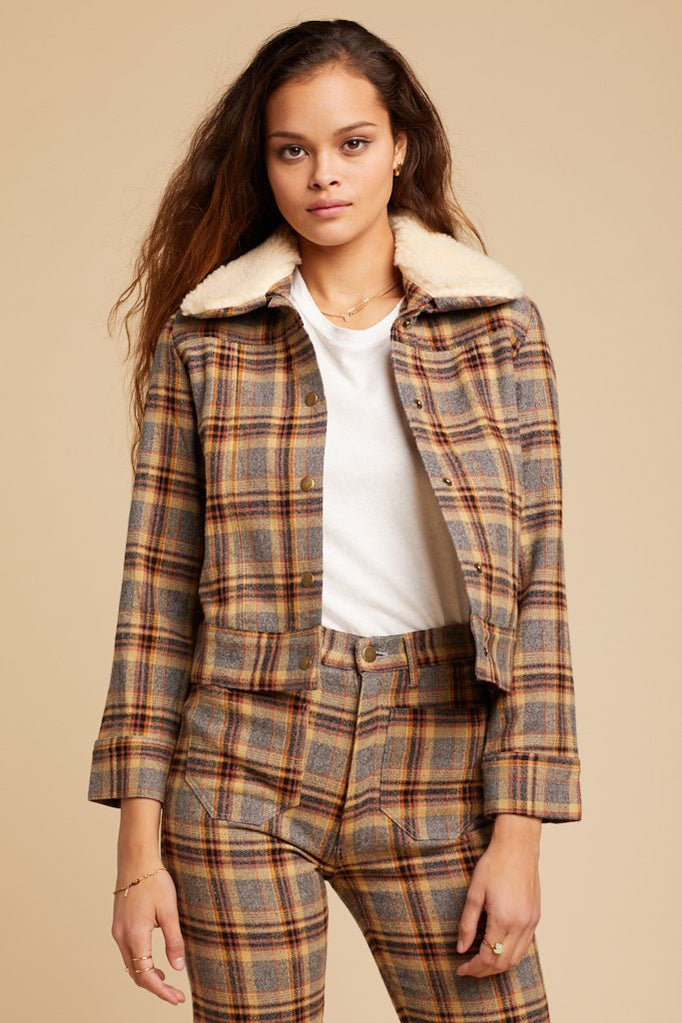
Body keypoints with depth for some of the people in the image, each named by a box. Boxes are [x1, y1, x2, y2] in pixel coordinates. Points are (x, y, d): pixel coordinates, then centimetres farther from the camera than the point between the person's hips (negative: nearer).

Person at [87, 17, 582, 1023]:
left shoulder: (497, 323, 3)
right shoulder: (202, 336, 2)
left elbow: (535, 582, 1)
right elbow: (158, 587, 2)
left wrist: (519, 828, -5)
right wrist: (140, 843, -2)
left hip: (435, 758, 1)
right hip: (244, 761, 0)